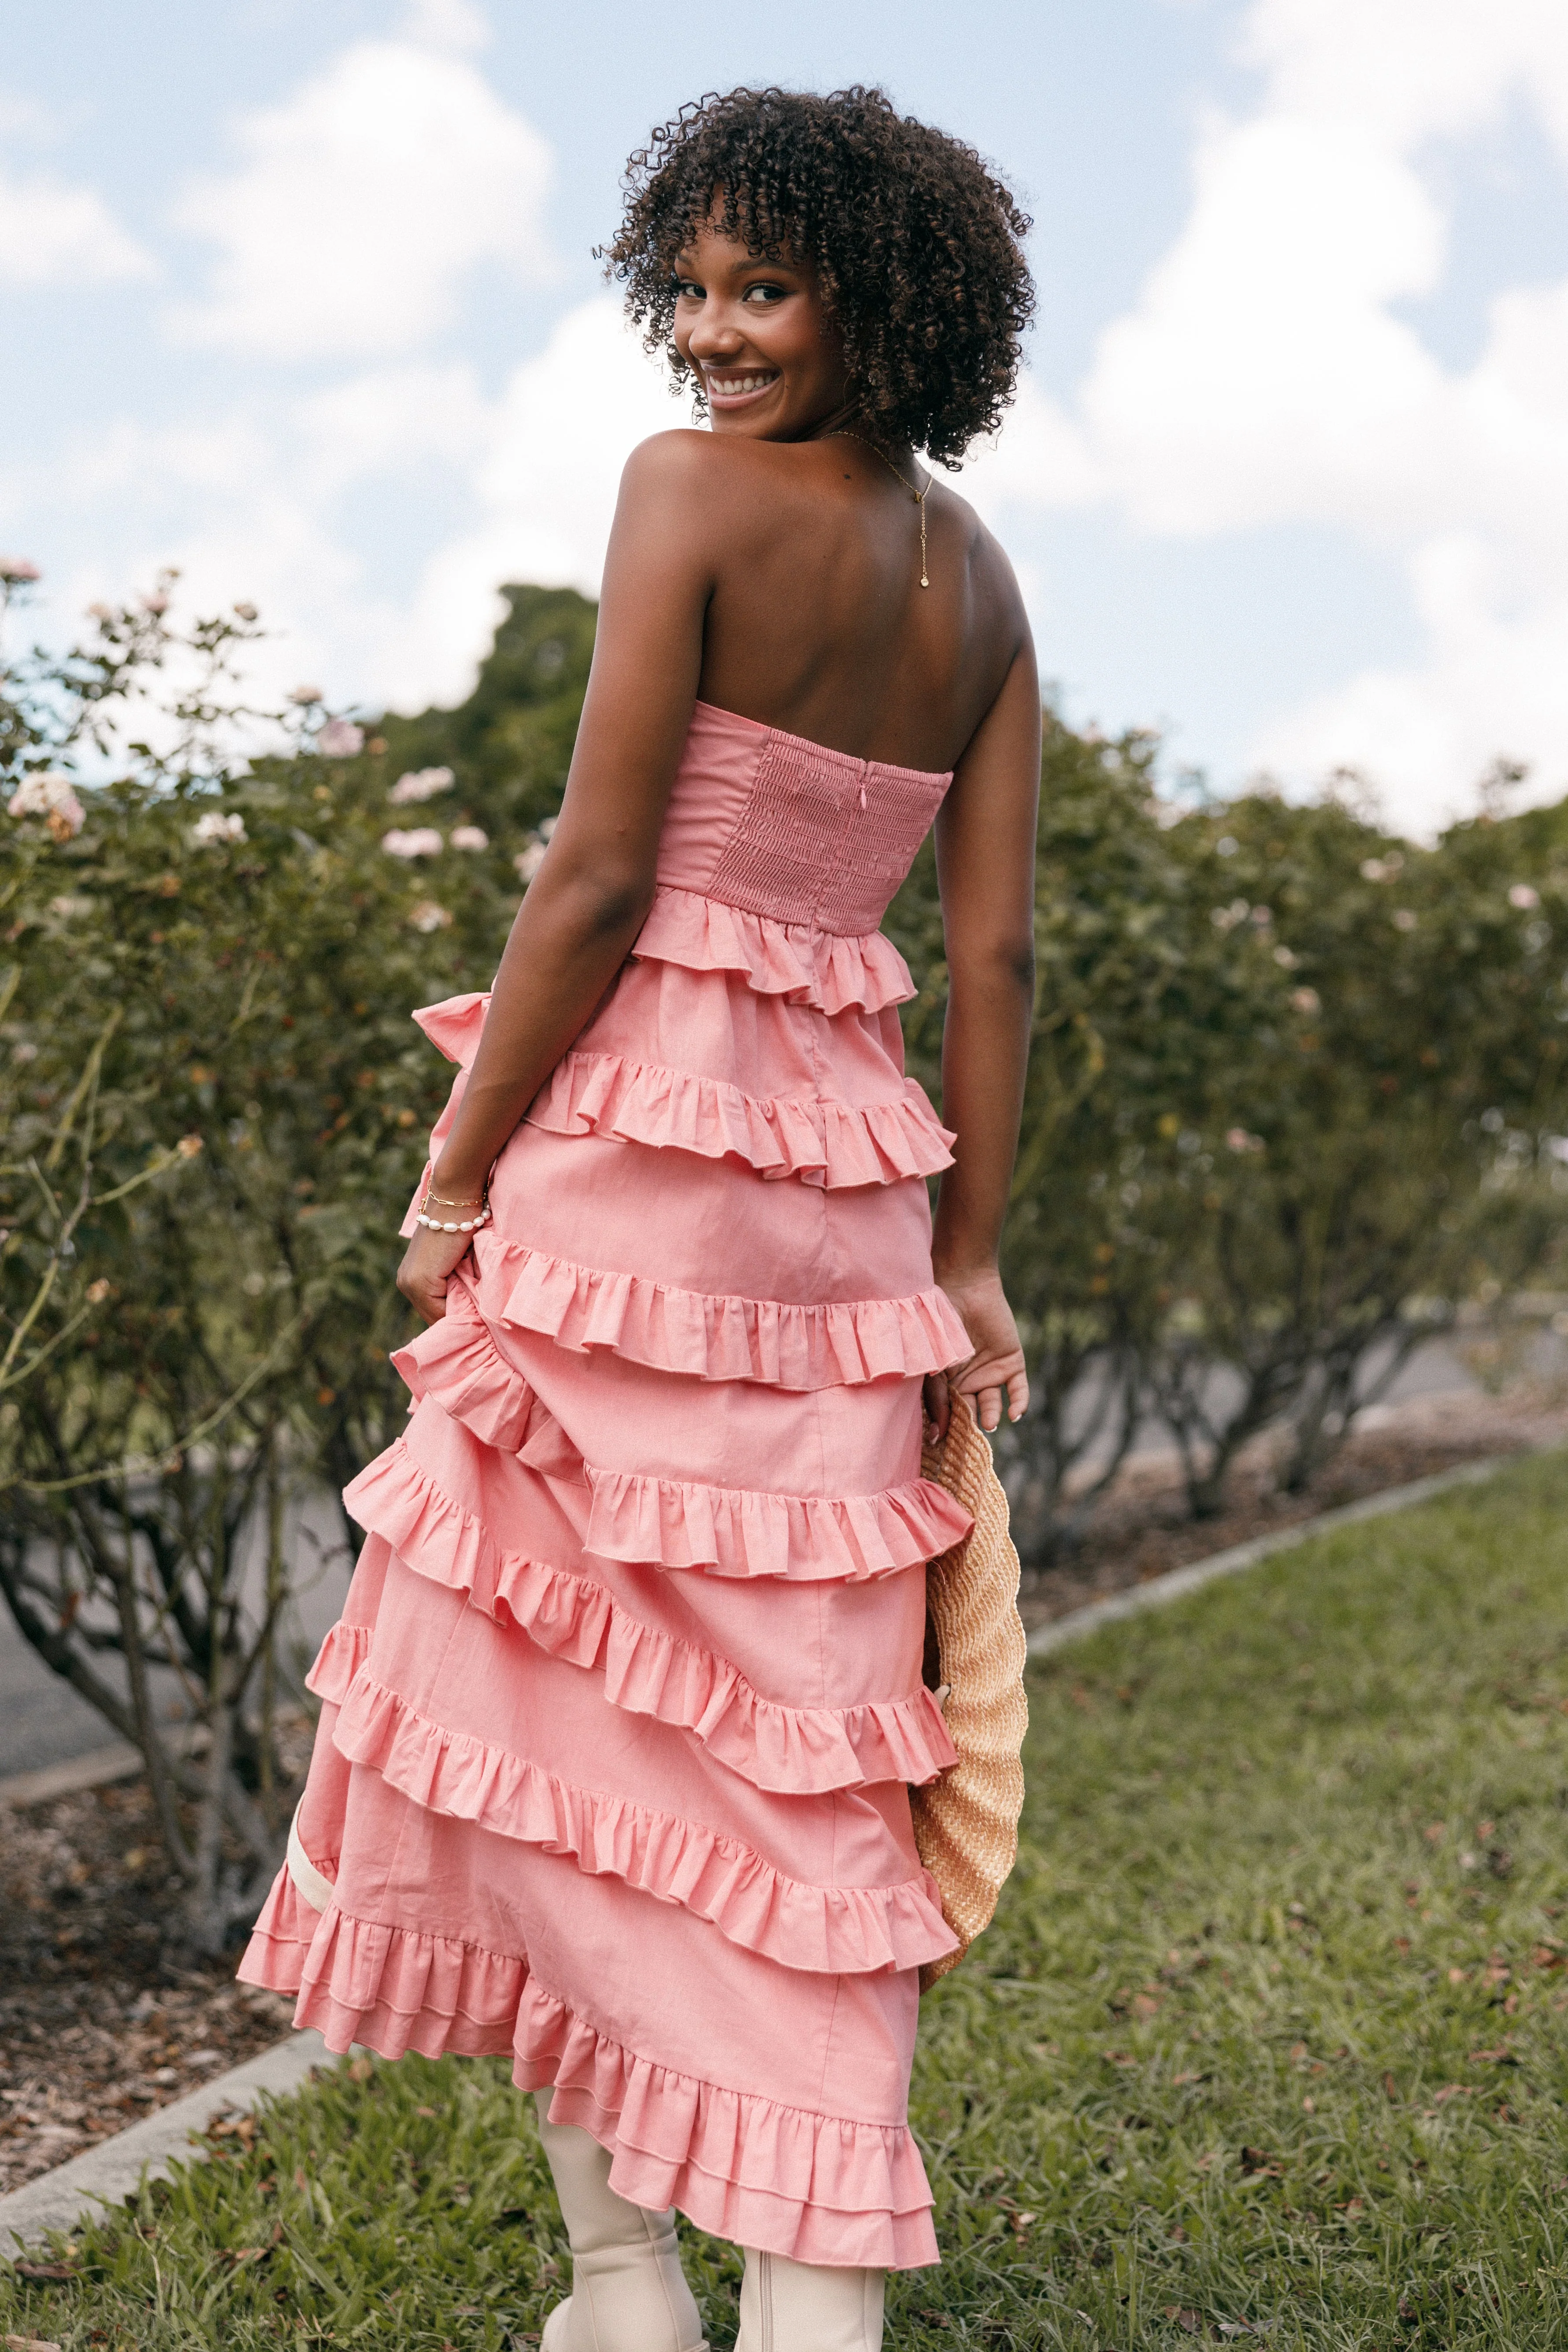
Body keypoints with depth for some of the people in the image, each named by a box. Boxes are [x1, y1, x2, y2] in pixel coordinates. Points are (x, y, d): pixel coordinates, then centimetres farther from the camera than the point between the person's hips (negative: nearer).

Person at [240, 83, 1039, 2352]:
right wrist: (971, 1263, 12)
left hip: (635, 1143, -6)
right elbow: (998, 948, 8)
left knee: (547, 1686, 6)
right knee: (800, 1728, 9)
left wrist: (459, 1166, -3)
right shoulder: (976, 576, 11)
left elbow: (595, 879, -12)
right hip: (853, 1167, 7)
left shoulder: (690, 490, -8)